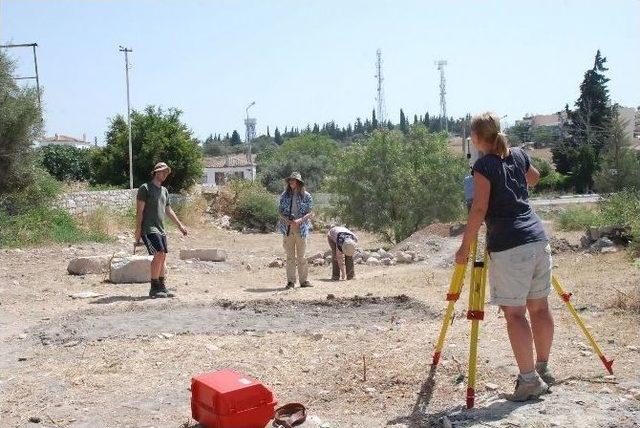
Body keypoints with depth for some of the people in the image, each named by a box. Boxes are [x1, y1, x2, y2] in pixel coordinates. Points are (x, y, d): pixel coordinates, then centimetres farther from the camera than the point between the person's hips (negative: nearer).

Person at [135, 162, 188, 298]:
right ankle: (154, 288, -12)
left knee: (162, 257, 6)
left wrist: (180, 225, 23)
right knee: (159, 254, -17)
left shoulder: (164, 191, 19)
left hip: (161, 229, 8)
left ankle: (161, 287, 13)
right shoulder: (145, 188, -3)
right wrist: (138, 229, -14)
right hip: (149, 228, -8)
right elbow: (139, 210, -8)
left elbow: (168, 210, 26)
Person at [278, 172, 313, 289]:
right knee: (290, 256, 2)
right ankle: (290, 281, 6)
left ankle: (304, 280, 9)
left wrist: (300, 220, -16)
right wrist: (287, 220, -10)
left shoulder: (306, 196, 3)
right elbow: (280, 210, 9)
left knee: (301, 256, 1)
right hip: (288, 229, 2)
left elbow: (309, 213, 1)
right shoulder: (285, 195, 9)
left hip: (301, 228, -1)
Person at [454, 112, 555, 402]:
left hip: (508, 247, -7)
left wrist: (464, 247, -7)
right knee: (539, 306, 13)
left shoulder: (483, 166, -7)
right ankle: (543, 370, 25)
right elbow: (534, 178, 35)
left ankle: (529, 380, -4)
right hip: (538, 238, 7)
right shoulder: (519, 155, 13)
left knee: (514, 312, -3)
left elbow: (479, 210, -13)